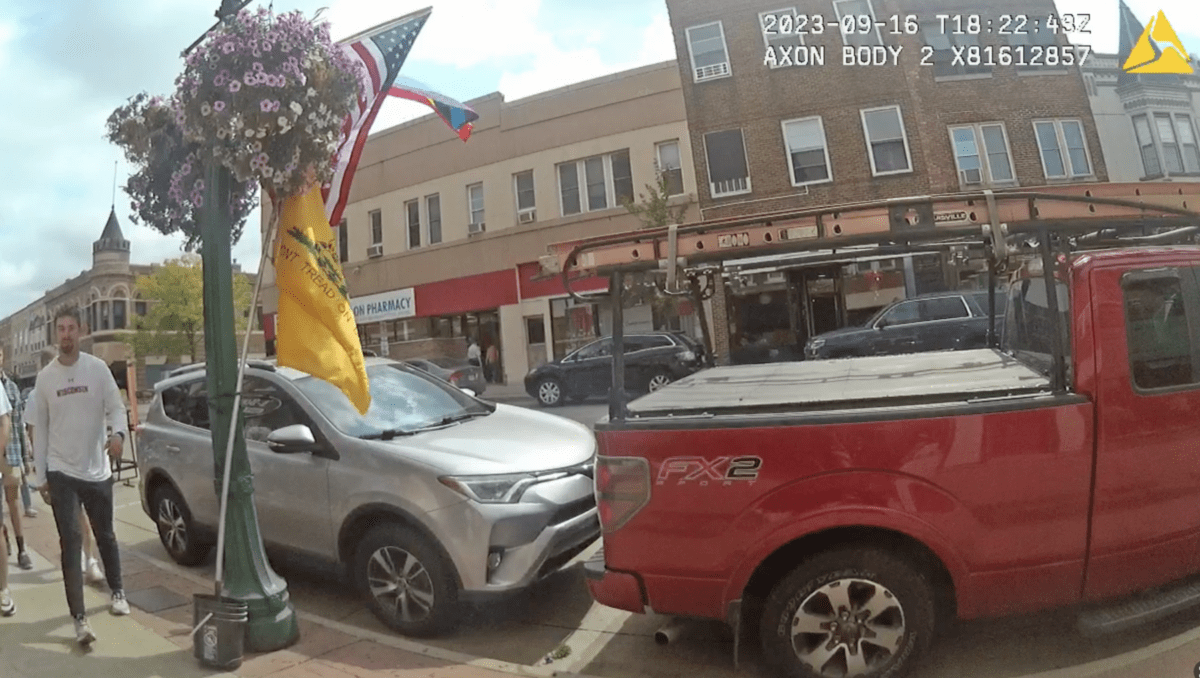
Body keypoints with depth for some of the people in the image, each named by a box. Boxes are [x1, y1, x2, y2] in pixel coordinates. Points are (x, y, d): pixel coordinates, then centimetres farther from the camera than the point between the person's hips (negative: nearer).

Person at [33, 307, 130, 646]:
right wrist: (41, 477, 3)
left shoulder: (98, 368, -3)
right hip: (61, 473, 0)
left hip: (97, 470, 0)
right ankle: (79, 619, -3)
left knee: (105, 536, 15)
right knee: (70, 542, -6)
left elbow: (116, 406, -5)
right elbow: (40, 429, 4)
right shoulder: (45, 377, 0)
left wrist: (118, 433, -28)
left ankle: (117, 591, 35)